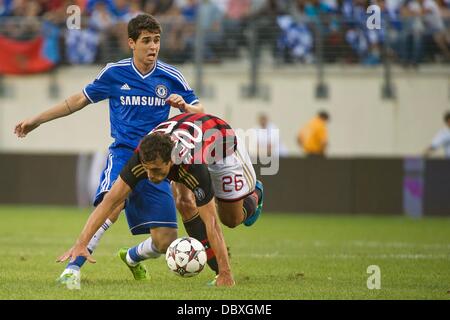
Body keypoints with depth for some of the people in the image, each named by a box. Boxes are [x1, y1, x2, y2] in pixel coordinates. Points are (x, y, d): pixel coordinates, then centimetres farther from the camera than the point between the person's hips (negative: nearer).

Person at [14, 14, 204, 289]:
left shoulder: (171, 77, 1)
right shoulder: (114, 73, 0)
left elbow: (199, 112, 7)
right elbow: (80, 100, 13)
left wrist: (183, 105, -18)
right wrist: (37, 120, 14)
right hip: (123, 153, -2)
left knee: (164, 241, -3)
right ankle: (73, 268, -34)